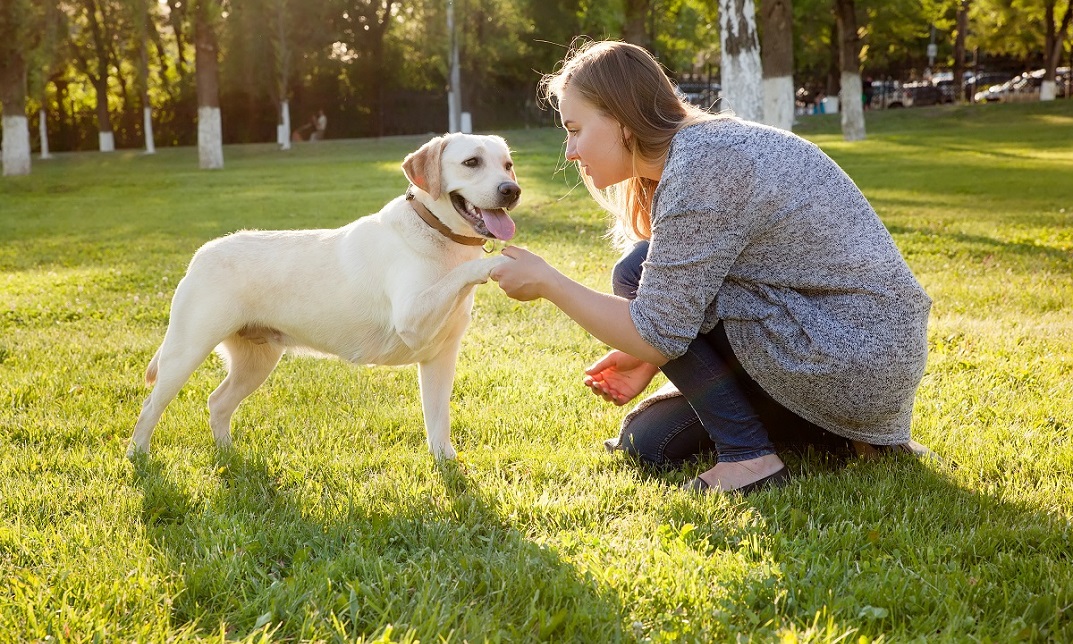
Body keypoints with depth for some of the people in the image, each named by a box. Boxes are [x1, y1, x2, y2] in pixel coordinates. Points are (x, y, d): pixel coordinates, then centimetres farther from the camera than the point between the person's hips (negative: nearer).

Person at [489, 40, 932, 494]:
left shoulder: (701, 168, -20)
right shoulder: (705, 146, 10)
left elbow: (657, 335, -20)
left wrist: (546, 282, -11)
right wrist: (648, 357, 6)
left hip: (848, 367, -10)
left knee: (637, 275, -10)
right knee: (647, 439, 12)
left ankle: (749, 456, -9)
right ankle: (851, 432, 14)